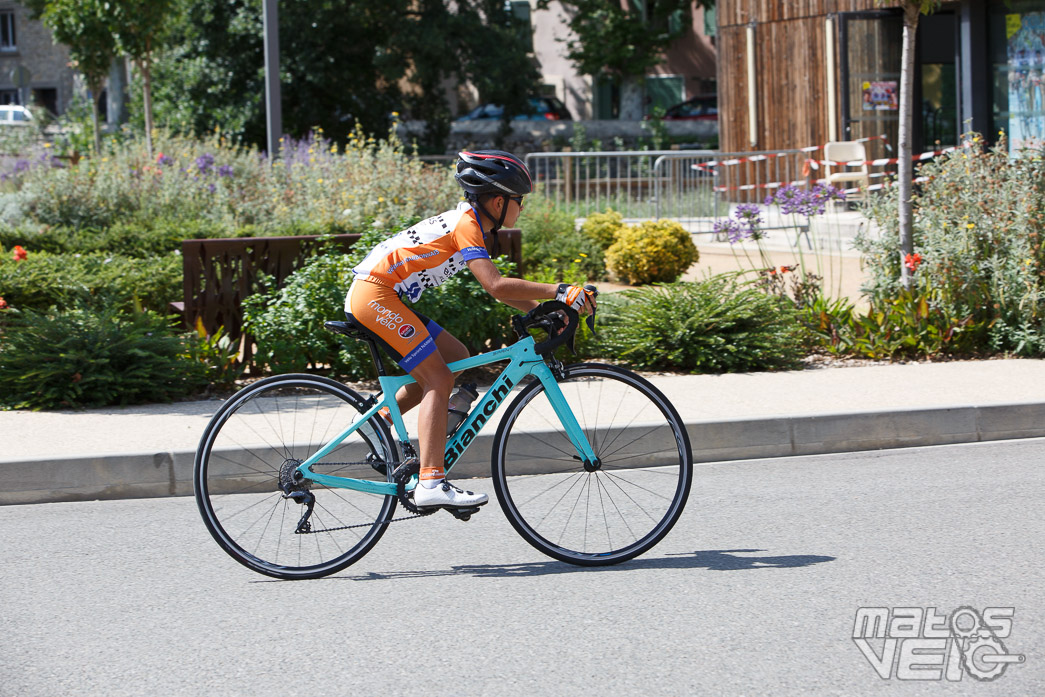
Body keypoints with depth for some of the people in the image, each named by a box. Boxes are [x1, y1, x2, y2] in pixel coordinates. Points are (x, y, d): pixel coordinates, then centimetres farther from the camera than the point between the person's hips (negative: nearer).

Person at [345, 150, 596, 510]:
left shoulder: (468, 221, 16)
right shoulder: (466, 225, -14)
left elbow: (495, 286, 19)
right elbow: (496, 286, -26)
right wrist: (560, 291, -24)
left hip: (386, 298, 10)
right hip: (374, 294, -10)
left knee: (456, 358, 14)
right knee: (438, 379, -12)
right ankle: (431, 483, -19)